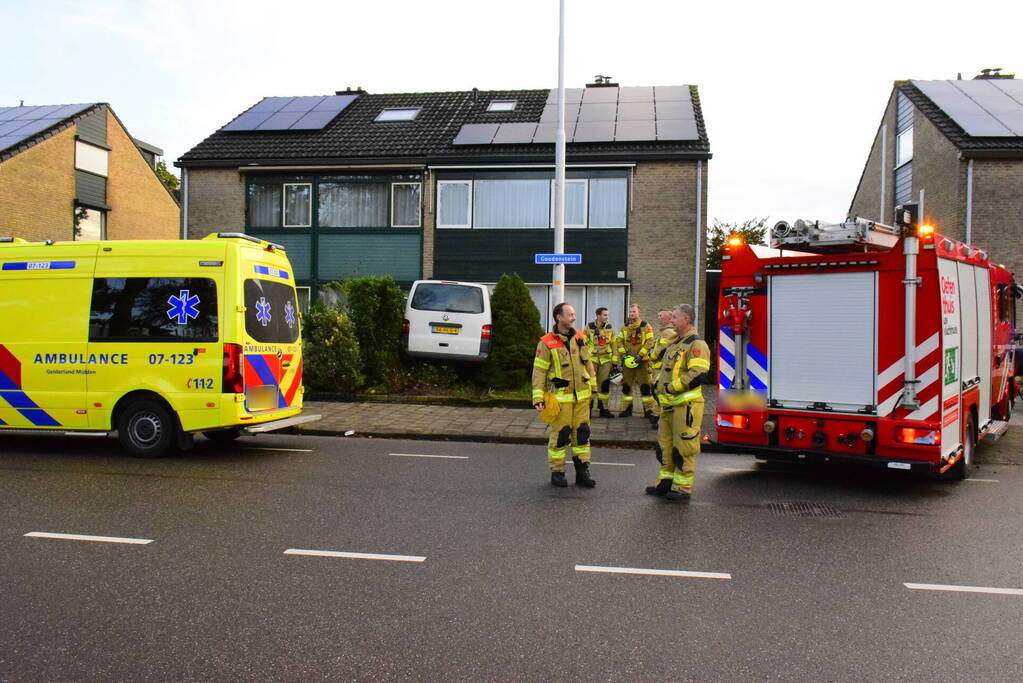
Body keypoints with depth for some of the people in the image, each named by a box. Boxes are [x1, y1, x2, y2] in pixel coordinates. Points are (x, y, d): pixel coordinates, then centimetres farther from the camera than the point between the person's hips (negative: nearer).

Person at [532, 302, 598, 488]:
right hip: (560, 397, -5)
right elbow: (539, 371, -7)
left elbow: (588, 363, 18)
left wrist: (593, 386, 18)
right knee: (560, 435, 0)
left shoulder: (580, 338, 8)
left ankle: (582, 472, 18)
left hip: (581, 396, 5)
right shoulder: (547, 343, -8)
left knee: (582, 433, 8)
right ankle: (557, 473, 14)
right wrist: (538, 398, -11)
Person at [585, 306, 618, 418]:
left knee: (605, 384, 5)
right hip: (592, 359, -3)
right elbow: (584, 344, 2)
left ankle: (603, 409, 14)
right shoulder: (589, 327, -2)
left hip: (606, 360, 3)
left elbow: (614, 345, 9)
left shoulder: (610, 328, 6)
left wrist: (615, 361, 5)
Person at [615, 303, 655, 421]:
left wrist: (640, 355, -17)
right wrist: (622, 354, -5)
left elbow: (649, 342, -9)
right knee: (626, 384, 7)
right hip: (628, 360, 4)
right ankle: (628, 408, 17)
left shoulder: (646, 326, -2)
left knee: (645, 385, -6)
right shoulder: (625, 327, 11)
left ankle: (648, 410, -2)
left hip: (642, 360, -4)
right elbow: (620, 341, 10)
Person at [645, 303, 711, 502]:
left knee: (683, 449, -3)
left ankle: (683, 489, 5)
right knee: (665, 446, 14)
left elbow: (698, 374, -23)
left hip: (686, 405, -10)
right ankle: (666, 483, 24)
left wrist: (672, 387, -18)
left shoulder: (696, 344, -12)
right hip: (669, 404, 10)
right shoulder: (676, 344, 19)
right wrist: (658, 383, 12)